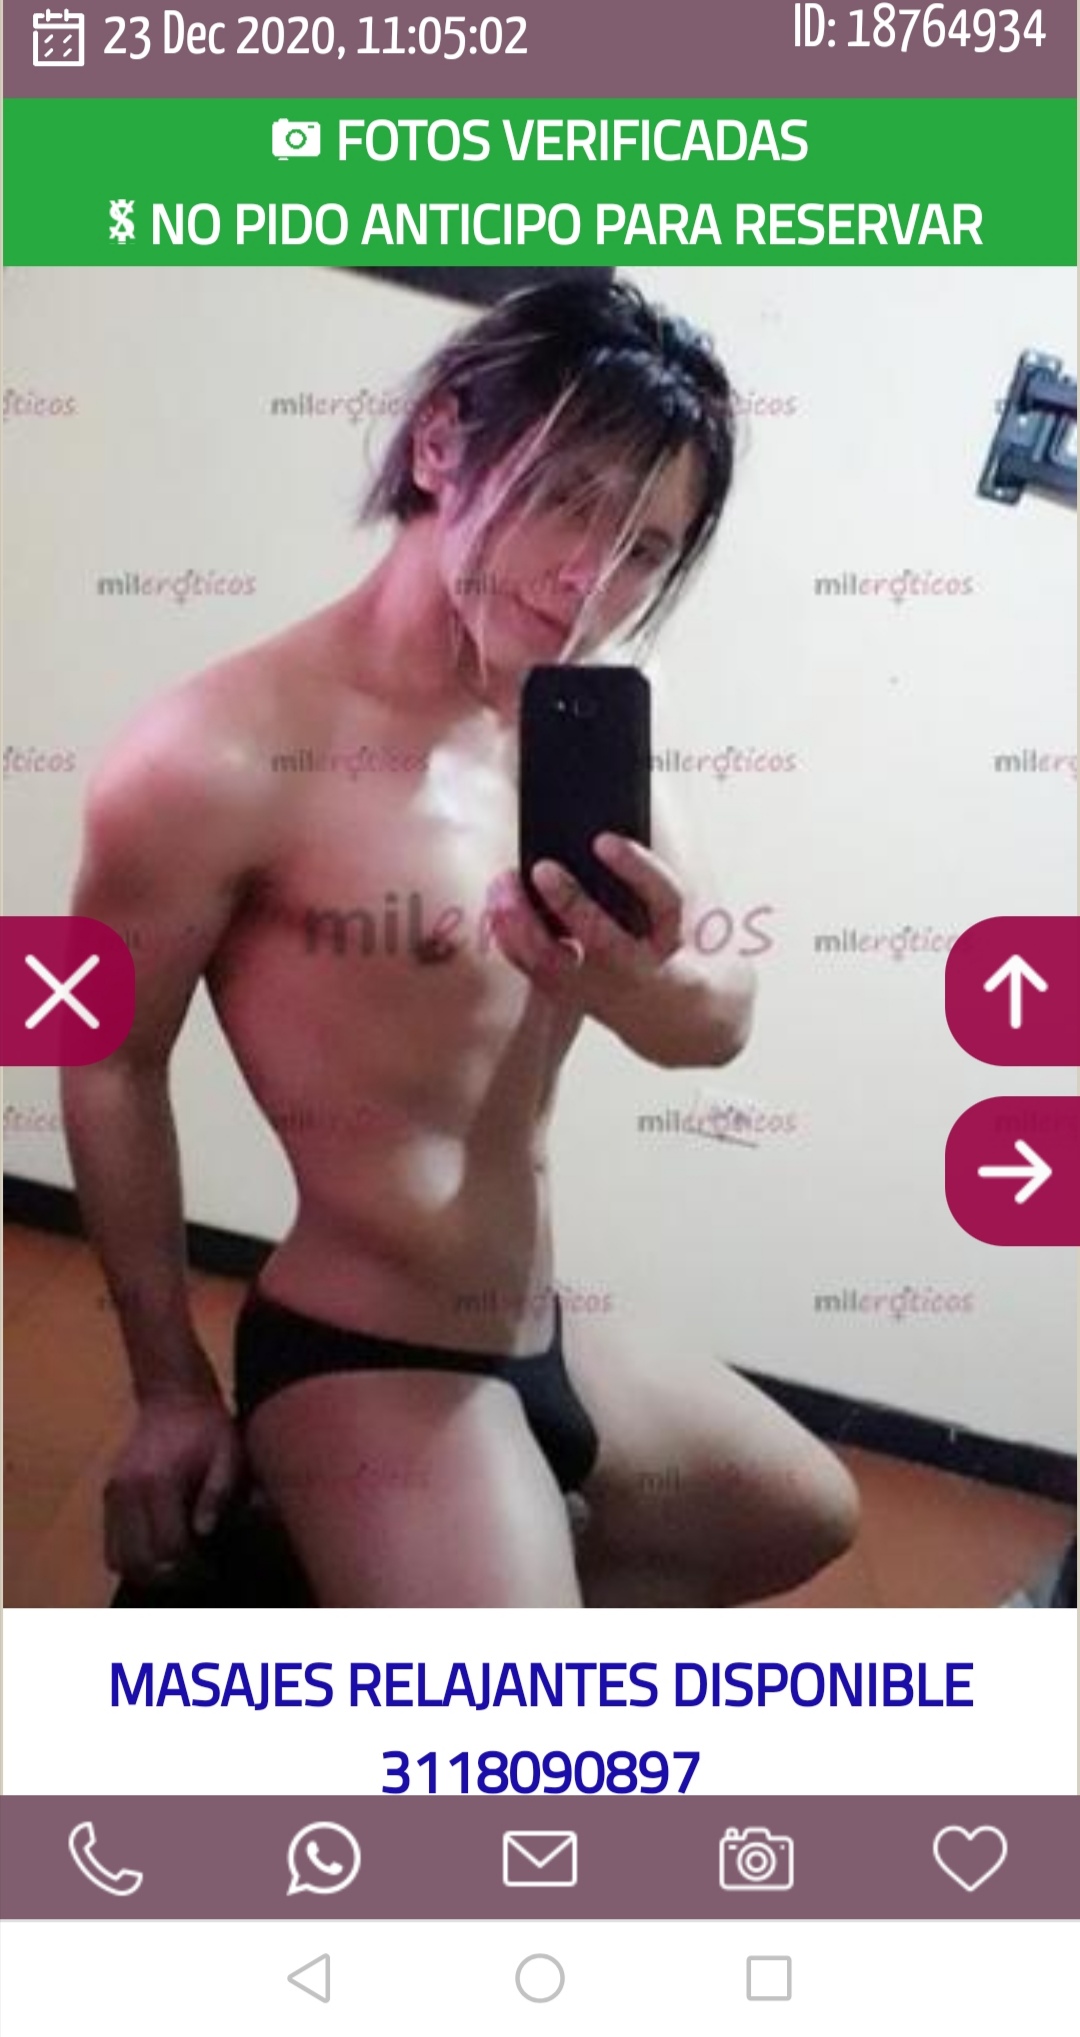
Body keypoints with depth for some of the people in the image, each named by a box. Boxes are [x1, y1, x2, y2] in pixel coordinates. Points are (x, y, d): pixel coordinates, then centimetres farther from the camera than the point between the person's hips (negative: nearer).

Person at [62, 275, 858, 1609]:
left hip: (545, 1341, 9)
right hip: (362, 1370, -8)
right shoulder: (221, 758, -22)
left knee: (803, 1516, 29)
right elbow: (113, 1068, -12)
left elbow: (719, 1027, -5)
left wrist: (631, 976, -31)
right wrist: (172, 1386, -2)